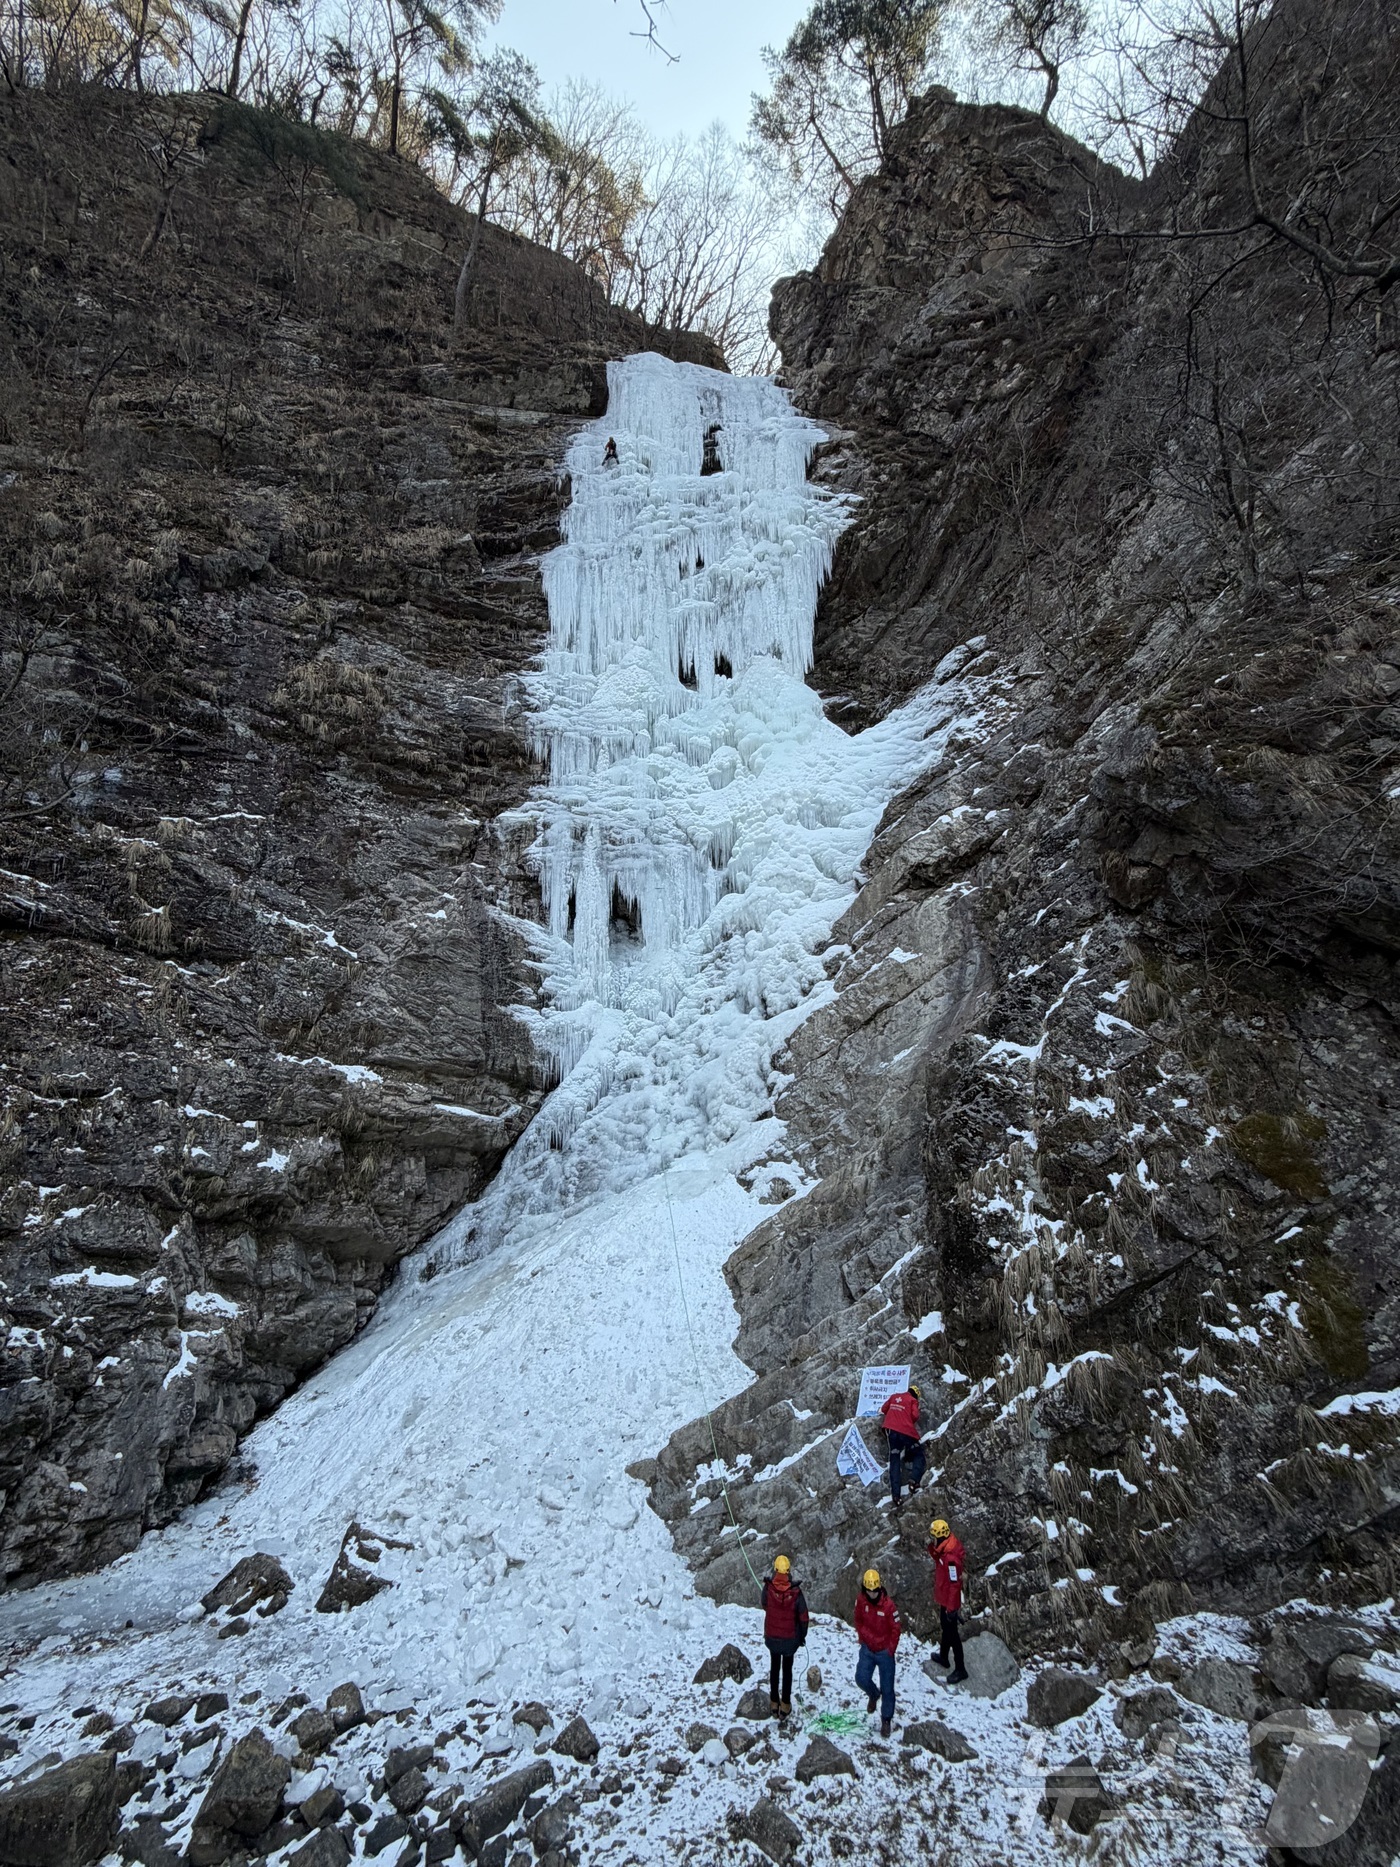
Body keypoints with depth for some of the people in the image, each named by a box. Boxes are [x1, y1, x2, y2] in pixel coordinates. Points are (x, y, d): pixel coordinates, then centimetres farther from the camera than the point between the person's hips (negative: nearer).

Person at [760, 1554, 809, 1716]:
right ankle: (785, 1705, 26)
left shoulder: (768, 1588, -23)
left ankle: (774, 1703, 32)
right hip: (790, 1637, -1)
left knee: (774, 1668, 22)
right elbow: (803, 1617, -12)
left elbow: (765, 1606, -4)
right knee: (787, 1669, 19)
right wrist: (802, 1636, 4)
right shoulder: (796, 1592, -24)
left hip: (771, 1636, 1)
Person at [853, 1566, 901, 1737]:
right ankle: (873, 1694, 29)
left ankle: (886, 1719, 24)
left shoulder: (888, 1604, -23)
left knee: (887, 1687, 5)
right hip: (867, 1649, 3)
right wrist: (862, 1638, 3)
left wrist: (890, 1650, -7)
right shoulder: (861, 1600, -12)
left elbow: (895, 1629, -12)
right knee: (862, 1678, -5)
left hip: (884, 1651, -3)